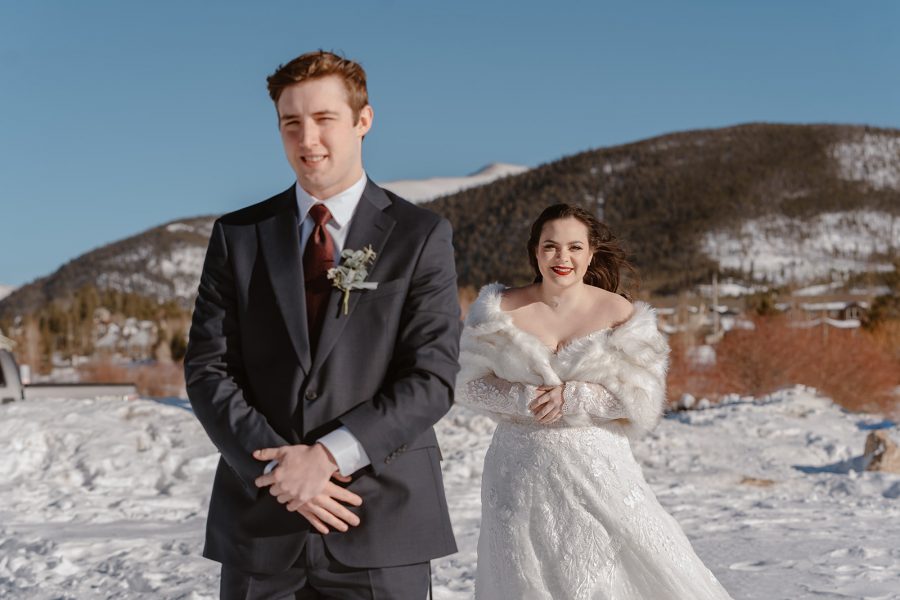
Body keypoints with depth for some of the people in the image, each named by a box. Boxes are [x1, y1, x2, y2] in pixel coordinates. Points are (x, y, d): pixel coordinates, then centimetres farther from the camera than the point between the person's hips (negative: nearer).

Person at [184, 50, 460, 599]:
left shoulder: (421, 236, 1)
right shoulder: (238, 235, 7)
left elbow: (432, 378, -6)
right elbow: (207, 369, 2)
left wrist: (330, 454, -16)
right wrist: (280, 466, -11)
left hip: (383, 527, -1)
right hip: (259, 526, 2)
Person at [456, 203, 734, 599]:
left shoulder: (621, 315, -3)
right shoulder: (501, 310, 0)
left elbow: (641, 399, -3)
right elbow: (469, 383, 2)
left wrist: (574, 398, -15)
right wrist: (525, 400, -14)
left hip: (596, 470, -1)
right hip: (521, 473, 2)